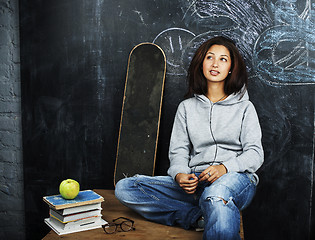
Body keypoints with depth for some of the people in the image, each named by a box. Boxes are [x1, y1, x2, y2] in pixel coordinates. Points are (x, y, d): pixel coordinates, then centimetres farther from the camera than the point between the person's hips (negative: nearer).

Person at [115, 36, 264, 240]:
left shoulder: (244, 107, 12)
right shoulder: (187, 107, 18)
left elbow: (255, 154, 2)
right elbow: (178, 152, 11)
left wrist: (225, 167, -19)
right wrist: (179, 175, -13)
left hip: (235, 179, -5)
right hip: (195, 182, 5)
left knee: (216, 193, -45)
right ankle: (201, 218, -20)